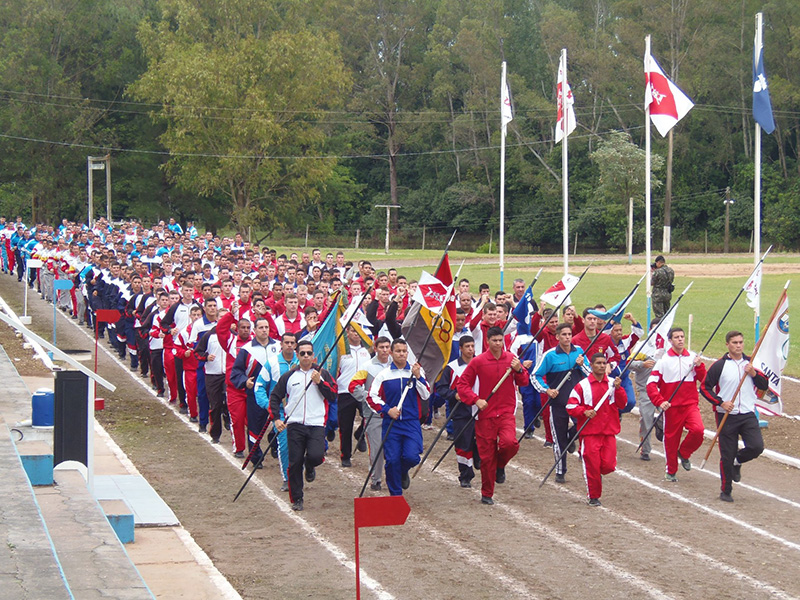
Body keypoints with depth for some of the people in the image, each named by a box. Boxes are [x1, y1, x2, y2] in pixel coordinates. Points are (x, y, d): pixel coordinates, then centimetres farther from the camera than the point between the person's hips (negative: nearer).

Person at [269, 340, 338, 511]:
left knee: (316, 456, -21)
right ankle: (296, 499, 12)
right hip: (294, 425, 1)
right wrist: (276, 418, 3)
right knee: (295, 463, -1)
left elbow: (333, 396, 1)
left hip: (317, 425, -1)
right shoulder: (289, 376, 10)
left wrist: (320, 382, -11)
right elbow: (275, 397, 14)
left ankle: (310, 467, 17)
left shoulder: (322, 374, 9)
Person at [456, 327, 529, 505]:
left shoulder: (511, 359, 5)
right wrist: (476, 400, -13)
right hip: (485, 415, -1)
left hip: (506, 413, 1)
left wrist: (519, 370, -9)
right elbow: (462, 384, 0)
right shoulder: (478, 362, -3)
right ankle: (486, 494, 18)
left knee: (510, 443, -26)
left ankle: (500, 465, 9)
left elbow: (524, 383, 11)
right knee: (486, 455, 1)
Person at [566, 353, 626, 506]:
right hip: (590, 432, -2)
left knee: (609, 466, -6)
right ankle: (594, 497, 13)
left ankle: (597, 474, 29)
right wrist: (584, 412, -18)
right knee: (592, 465, -3)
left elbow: (622, 404, 2)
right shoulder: (583, 385, -1)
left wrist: (618, 389, -12)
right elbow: (570, 406, -2)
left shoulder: (612, 383, 8)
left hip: (609, 431, 3)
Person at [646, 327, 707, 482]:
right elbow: (651, 383, -5)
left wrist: (699, 366, -12)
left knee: (698, 430, -21)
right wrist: (660, 401, -16)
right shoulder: (664, 360, -2)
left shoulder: (693, 357, 7)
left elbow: (704, 380, 5)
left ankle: (684, 453, 8)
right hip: (671, 406, -1)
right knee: (671, 438, 5)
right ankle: (671, 471, 25)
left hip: (690, 404, 2)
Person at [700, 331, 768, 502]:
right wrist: (720, 403, -14)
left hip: (748, 415, 3)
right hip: (726, 416, -3)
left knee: (757, 447, -15)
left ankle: (737, 462, 18)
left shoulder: (751, 363, 7)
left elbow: (764, 385, 9)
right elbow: (705, 388, -3)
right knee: (727, 456, 0)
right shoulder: (719, 365, -4)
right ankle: (725, 491, 17)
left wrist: (754, 374, -10)